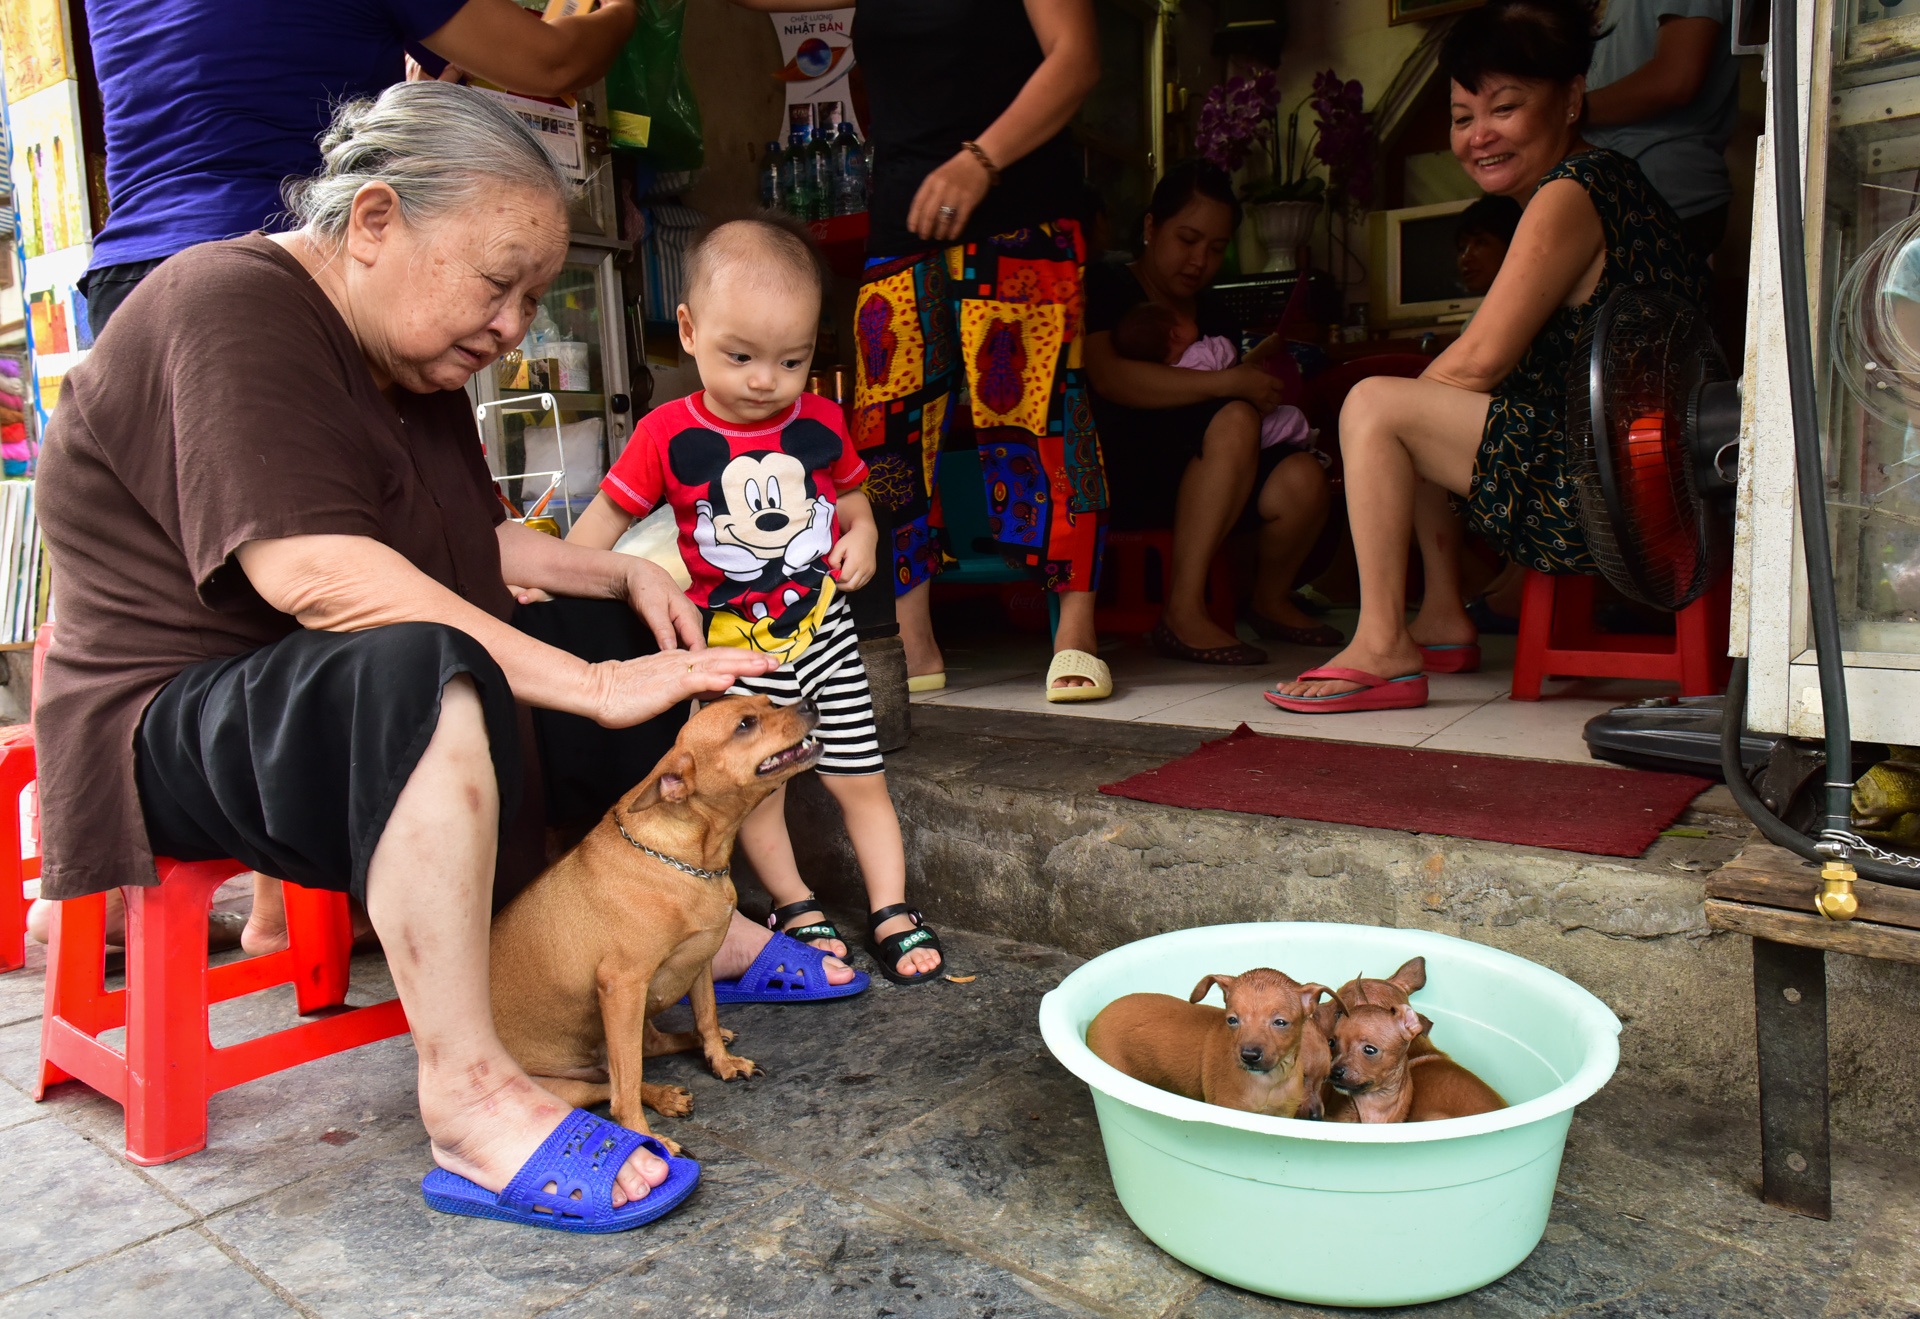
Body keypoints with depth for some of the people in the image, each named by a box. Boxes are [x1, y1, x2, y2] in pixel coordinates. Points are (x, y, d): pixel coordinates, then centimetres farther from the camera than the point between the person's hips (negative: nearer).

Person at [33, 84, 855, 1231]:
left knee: (655, 652, 6)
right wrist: (584, 684, -34)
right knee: (421, 666, -40)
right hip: (180, 725, -9)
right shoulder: (232, 309, -18)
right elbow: (311, 572, -32)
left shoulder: (408, 358, 12)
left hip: (393, 703, 10)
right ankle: (468, 1093, -35)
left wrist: (620, 575, 1)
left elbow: (478, 543, 19)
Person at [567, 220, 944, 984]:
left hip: (824, 628, 2)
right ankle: (796, 908, 27)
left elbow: (852, 498, 15)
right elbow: (608, 516, -3)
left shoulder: (819, 423, -1)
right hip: (735, 646, -1)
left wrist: (861, 536, -5)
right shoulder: (668, 435, -9)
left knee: (859, 778, 7)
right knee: (754, 786, 7)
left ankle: (892, 913, 20)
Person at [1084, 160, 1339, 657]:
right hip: (1123, 473, -6)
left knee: (1301, 476, -21)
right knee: (1234, 421, -30)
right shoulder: (1106, 288, 1)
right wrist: (1227, 382, -22)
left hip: (1199, 479, 6)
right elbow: (1107, 377, -19)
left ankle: (1271, 600, 10)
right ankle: (1183, 613, -31)